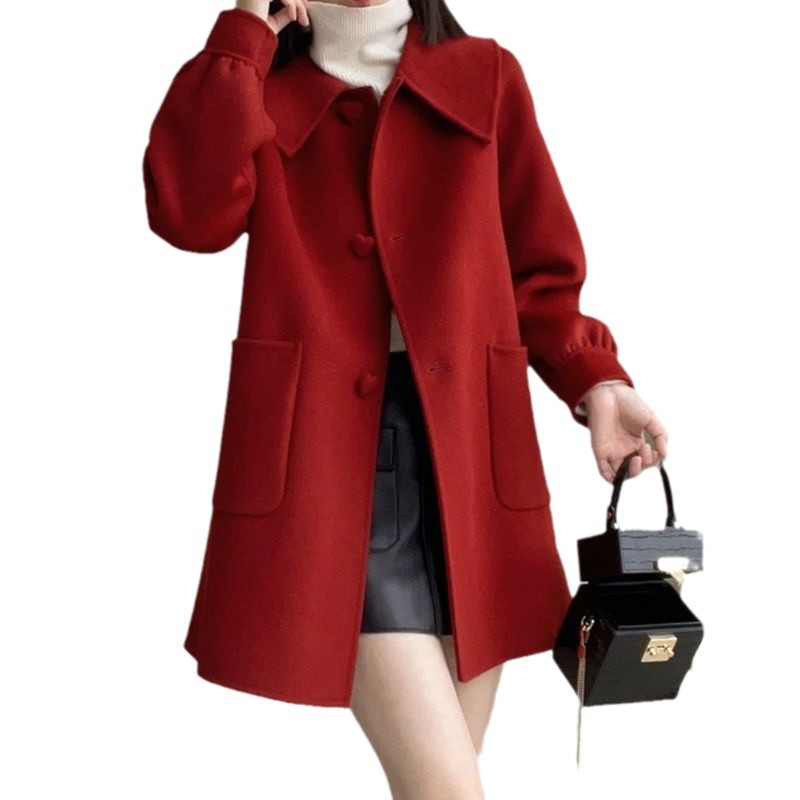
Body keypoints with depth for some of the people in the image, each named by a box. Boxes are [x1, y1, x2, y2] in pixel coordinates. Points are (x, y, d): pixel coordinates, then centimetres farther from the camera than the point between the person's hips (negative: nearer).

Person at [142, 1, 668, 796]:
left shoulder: (485, 76, 12)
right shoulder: (260, 91, 10)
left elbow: (540, 271, 11)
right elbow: (192, 214, -11)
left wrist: (595, 382, -6)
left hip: (466, 447, 3)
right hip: (325, 451, -2)